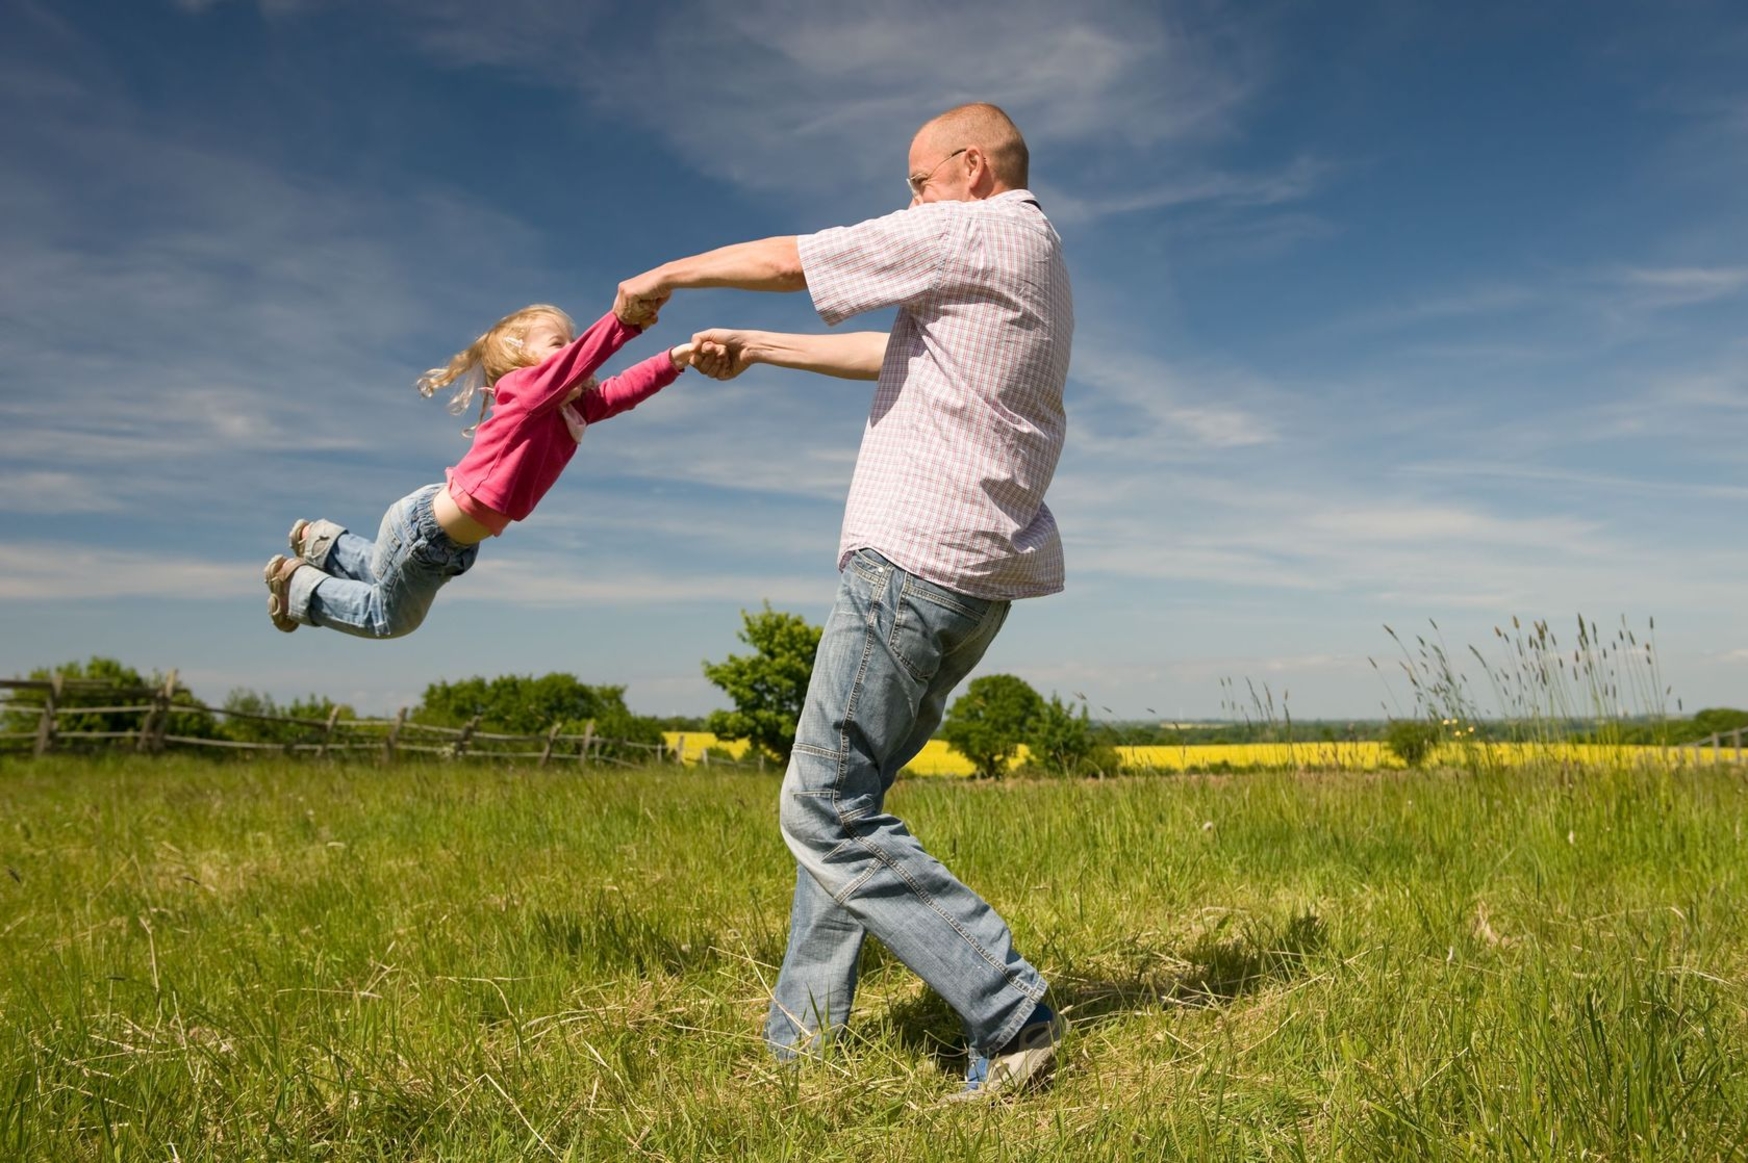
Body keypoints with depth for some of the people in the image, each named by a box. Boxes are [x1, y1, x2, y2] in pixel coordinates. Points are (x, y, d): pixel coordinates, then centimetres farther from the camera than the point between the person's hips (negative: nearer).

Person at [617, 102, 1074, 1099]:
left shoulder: (972, 232, -5)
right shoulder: (1037, 260, 25)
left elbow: (785, 261, -2)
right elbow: (897, 357, 33)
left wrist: (666, 276, 15)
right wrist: (755, 348, 35)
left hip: (916, 558, -10)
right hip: (979, 575, 10)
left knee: (827, 810, -9)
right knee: (843, 794, 13)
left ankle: (1011, 1017, -9)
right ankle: (804, 1034, 16)